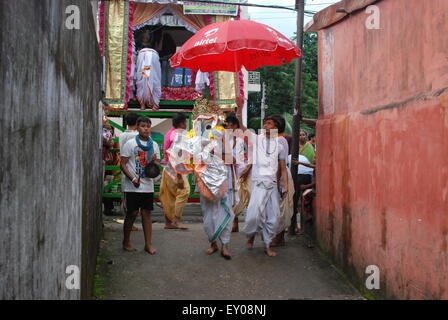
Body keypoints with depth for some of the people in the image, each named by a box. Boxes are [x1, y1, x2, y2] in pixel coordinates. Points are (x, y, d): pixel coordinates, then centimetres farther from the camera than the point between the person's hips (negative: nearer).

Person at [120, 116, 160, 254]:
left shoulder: (154, 145, 9)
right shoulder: (130, 144, -3)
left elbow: (158, 166, 12)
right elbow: (123, 164, -6)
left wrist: (155, 161, -11)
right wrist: (133, 179, -16)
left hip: (148, 185, 4)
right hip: (133, 186, -4)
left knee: (147, 213, 5)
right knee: (132, 213, 1)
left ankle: (148, 244, 10)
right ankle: (126, 242, 17)